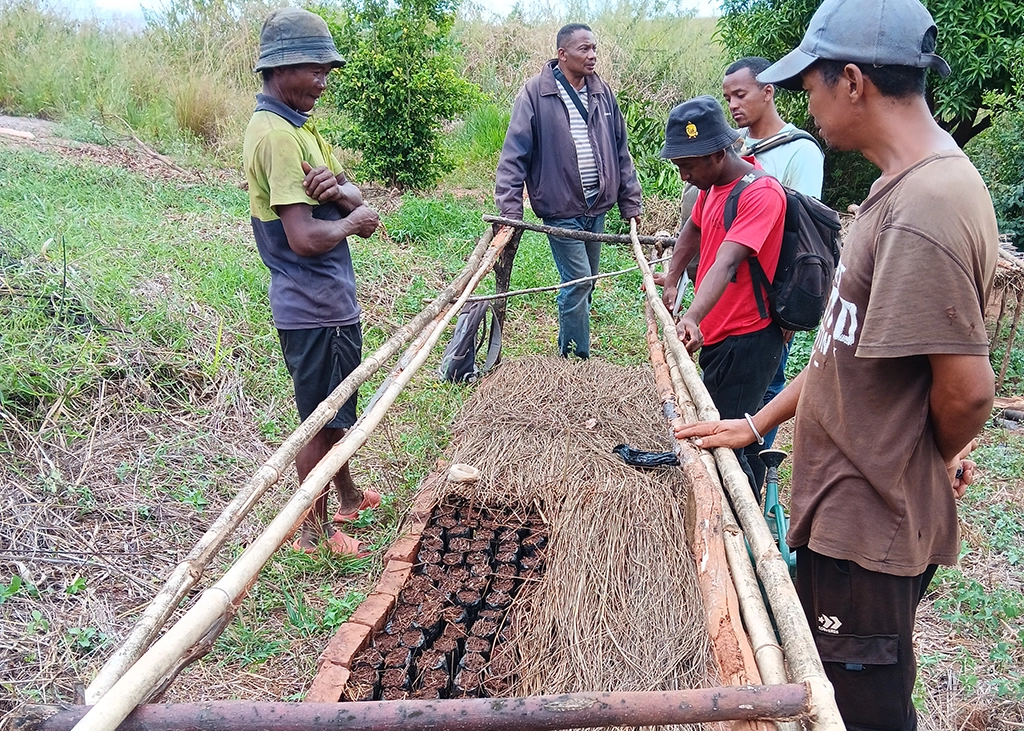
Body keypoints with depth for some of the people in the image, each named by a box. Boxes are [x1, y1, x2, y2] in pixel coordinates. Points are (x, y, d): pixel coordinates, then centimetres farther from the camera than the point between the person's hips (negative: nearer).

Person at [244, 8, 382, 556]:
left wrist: (339, 189, -15)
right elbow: (304, 238, -28)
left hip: (331, 300, 10)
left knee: (335, 411, 23)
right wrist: (352, 221, -10)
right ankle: (314, 530, 22)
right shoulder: (276, 134, -20)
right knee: (319, 420, 5)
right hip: (312, 308, -10)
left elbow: (356, 203, 8)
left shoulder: (297, 124, 12)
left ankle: (348, 498, 42)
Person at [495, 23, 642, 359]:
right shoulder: (536, 92, -9)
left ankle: (570, 351, 28)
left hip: (597, 206, 6)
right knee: (578, 283, -7)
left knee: (585, 283, 13)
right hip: (561, 209, -6)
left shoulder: (602, 92, 7)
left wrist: (630, 201, 12)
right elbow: (514, 152, -11)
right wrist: (510, 209, -17)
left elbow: (620, 151, 13)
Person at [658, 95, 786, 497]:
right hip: (715, 334, 9)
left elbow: (726, 264, -34)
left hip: (746, 340, -9)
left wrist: (693, 318, -46)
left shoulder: (762, 193, -20)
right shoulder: (712, 184, 7)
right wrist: (671, 281, 17)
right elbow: (692, 230, 27)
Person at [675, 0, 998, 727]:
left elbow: (967, 389, -26)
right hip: (852, 508, 9)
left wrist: (942, 457, -4)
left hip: (868, 525, -9)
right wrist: (759, 423, 11)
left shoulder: (923, 211, -26)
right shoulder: (904, 186, 6)